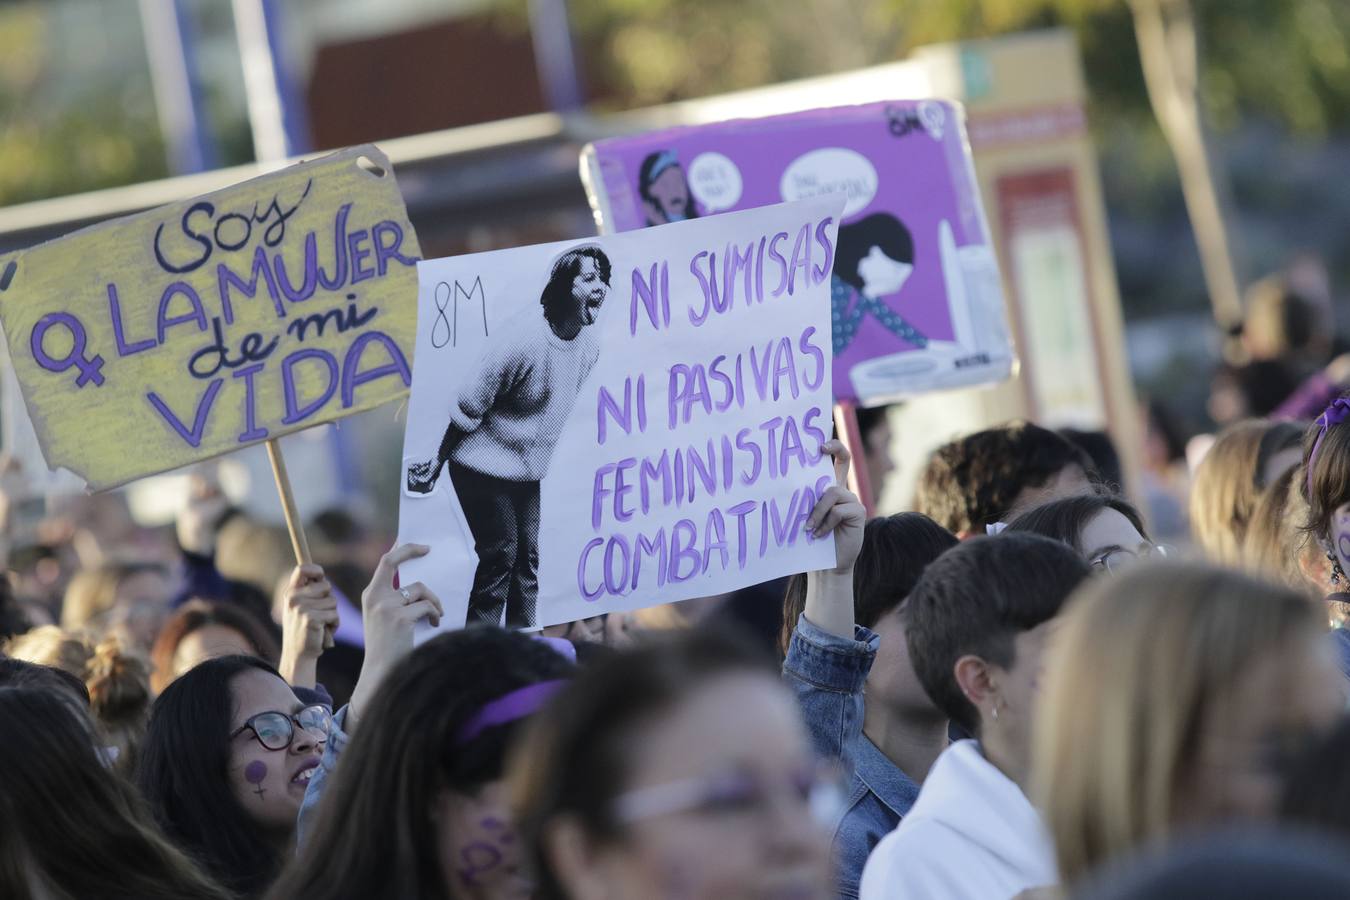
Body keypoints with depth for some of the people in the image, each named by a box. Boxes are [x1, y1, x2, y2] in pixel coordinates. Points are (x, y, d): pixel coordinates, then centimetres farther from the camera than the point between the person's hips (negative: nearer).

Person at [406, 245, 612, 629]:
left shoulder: (590, 344, -3)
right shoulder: (524, 342, -27)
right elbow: (468, 409, -20)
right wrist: (437, 465, -14)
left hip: (528, 473, 7)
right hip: (485, 468, -7)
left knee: (527, 557, 9)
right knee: (499, 556, -6)